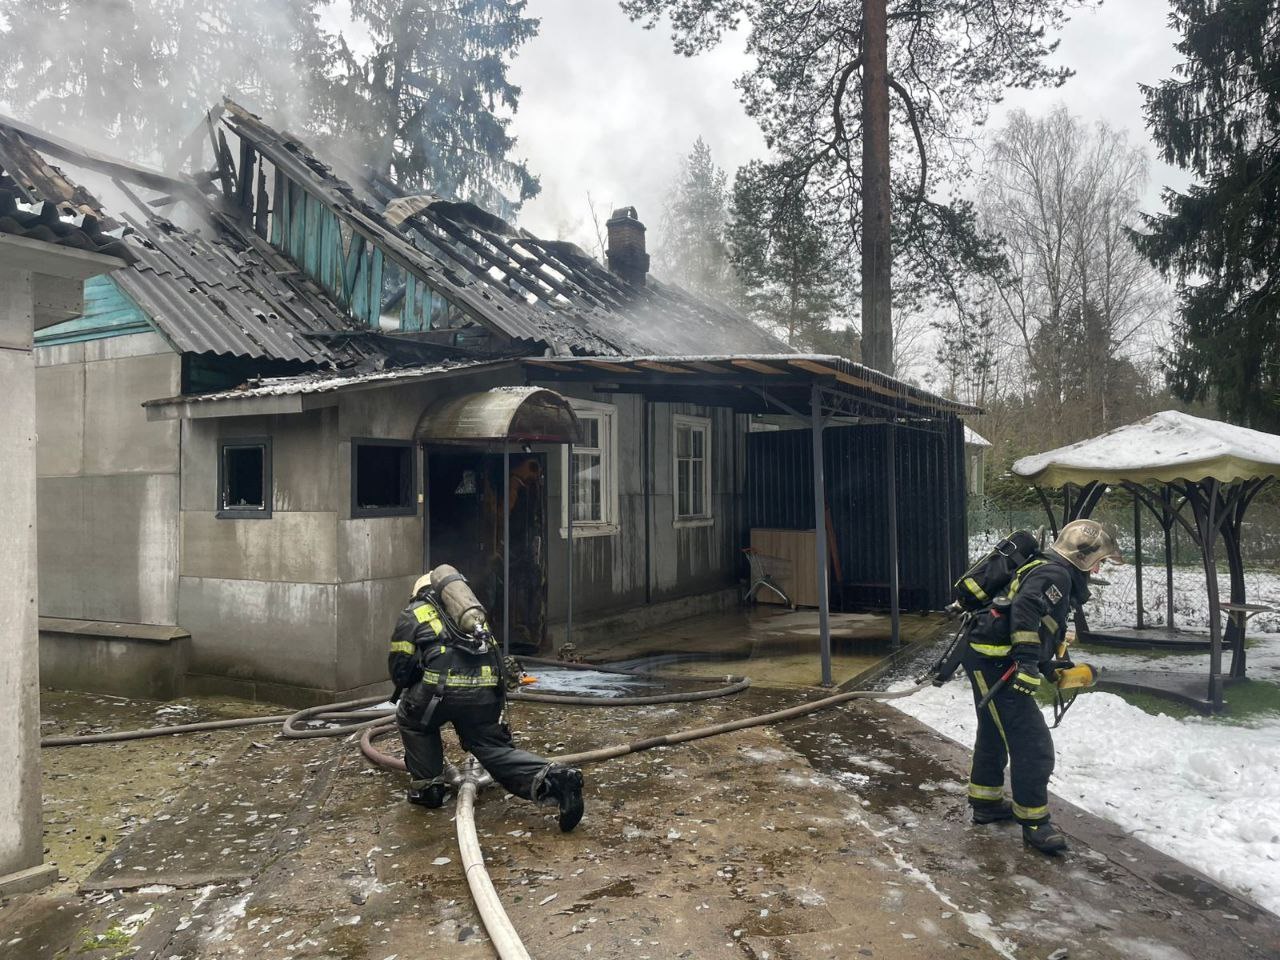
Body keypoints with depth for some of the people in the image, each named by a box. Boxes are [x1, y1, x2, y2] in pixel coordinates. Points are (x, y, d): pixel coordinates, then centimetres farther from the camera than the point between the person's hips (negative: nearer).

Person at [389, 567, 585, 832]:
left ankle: (428, 787, 25)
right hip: (486, 689, 4)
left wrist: (409, 693, 37)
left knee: (411, 720, 27)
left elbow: (399, 666, 13)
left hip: (444, 684, -4)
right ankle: (553, 778, -9)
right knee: (497, 749, 12)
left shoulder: (412, 613, 20)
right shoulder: (474, 614, 34)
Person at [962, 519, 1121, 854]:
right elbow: (1025, 610, -29)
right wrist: (1028, 663, -33)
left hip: (987, 661, 11)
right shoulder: (1055, 574, -12)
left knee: (994, 734, 23)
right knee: (1032, 744, -7)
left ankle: (985, 802, 38)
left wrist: (1047, 666, 20)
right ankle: (1033, 820, 3)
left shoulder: (1056, 574, 20)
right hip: (994, 662, -11)